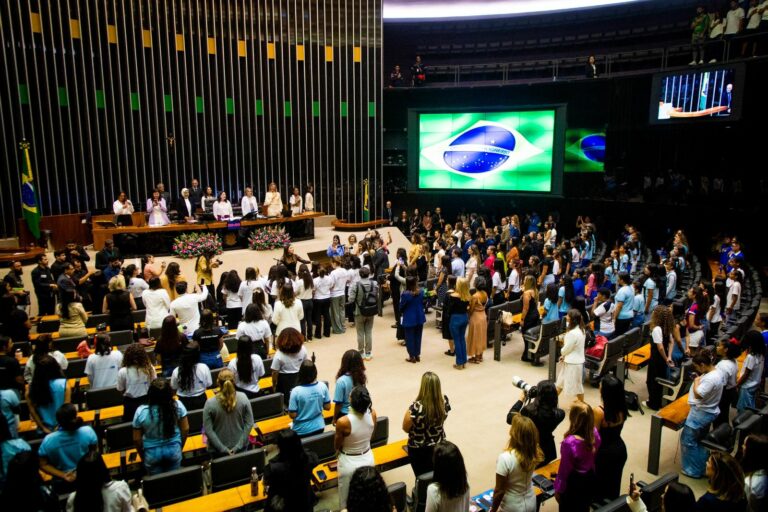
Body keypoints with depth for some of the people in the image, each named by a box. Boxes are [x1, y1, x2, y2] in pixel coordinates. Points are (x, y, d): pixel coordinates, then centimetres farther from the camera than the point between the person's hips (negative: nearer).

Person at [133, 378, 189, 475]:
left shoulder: (141, 412, -24)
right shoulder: (178, 405, -22)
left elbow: (137, 439, -11)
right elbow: (185, 429, -8)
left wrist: (142, 456, 7)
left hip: (152, 453, -1)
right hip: (174, 450, 1)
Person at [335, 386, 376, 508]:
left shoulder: (343, 422, -31)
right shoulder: (372, 413, -17)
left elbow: (337, 447, -12)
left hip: (349, 462, -4)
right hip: (368, 458, 4)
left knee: (346, 501, 19)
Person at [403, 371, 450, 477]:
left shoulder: (416, 407, -33)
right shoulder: (444, 401, -17)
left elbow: (405, 428, -16)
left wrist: (410, 410, -3)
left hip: (419, 451, -4)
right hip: (439, 446, 4)